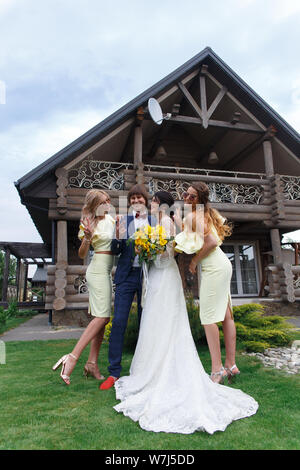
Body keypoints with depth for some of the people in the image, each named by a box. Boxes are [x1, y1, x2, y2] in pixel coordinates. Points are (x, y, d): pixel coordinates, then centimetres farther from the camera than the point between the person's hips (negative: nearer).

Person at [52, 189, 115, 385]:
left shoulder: (110, 219, 11)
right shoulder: (90, 224, -9)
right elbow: (82, 255, -10)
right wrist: (86, 239, -29)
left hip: (106, 271, 8)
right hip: (98, 271, -8)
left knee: (103, 318, 5)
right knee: (102, 316, -15)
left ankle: (92, 364, 9)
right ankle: (72, 357, -13)